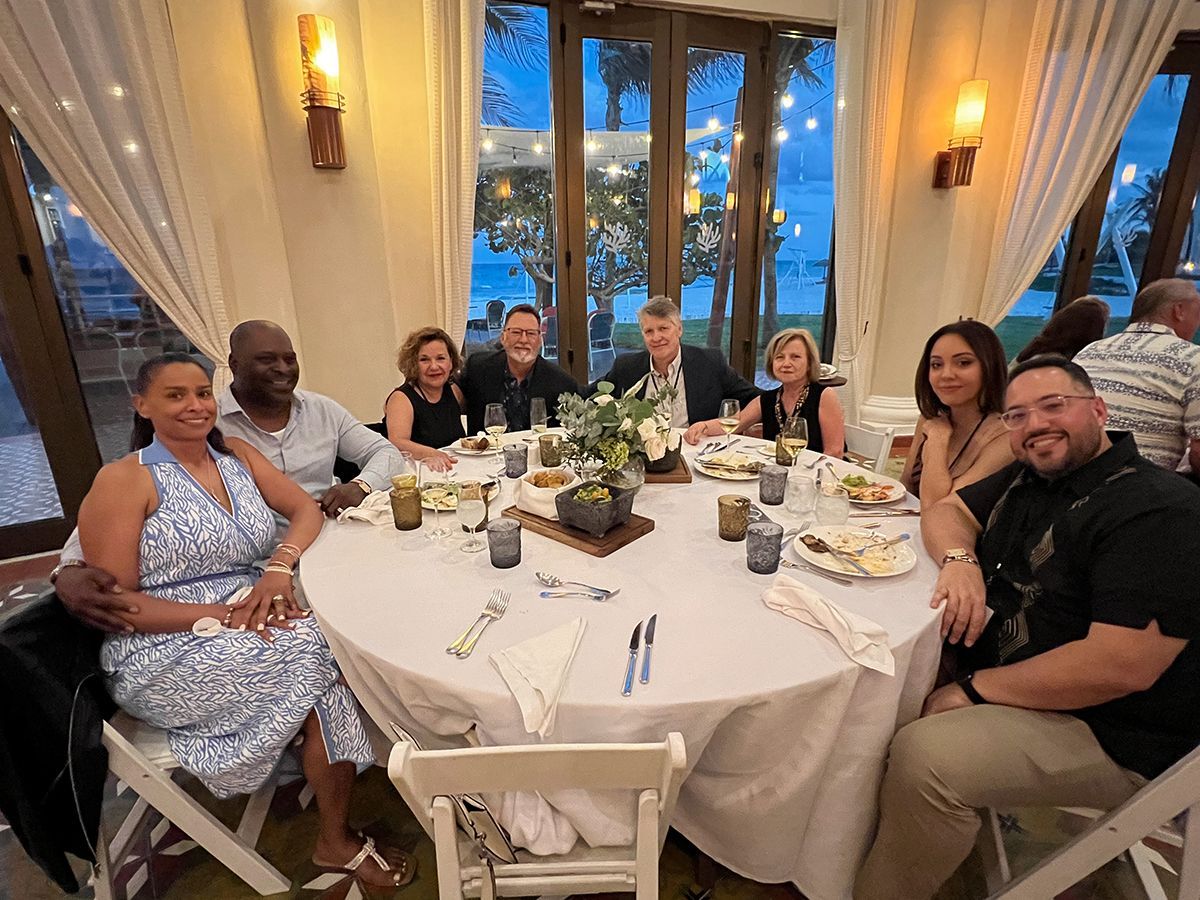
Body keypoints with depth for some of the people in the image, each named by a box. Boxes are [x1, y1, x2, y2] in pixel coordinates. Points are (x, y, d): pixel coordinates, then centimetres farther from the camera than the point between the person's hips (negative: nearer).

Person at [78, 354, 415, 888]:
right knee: (315, 653, -26)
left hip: (246, 621, 5)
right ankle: (336, 841, -5)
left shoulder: (236, 455, 8)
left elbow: (306, 509, 4)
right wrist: (220, 614, -23)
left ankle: (338, 837, -7)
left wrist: (280, 566, -16)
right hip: (164, 652, -5)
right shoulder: (123, 480, -7)